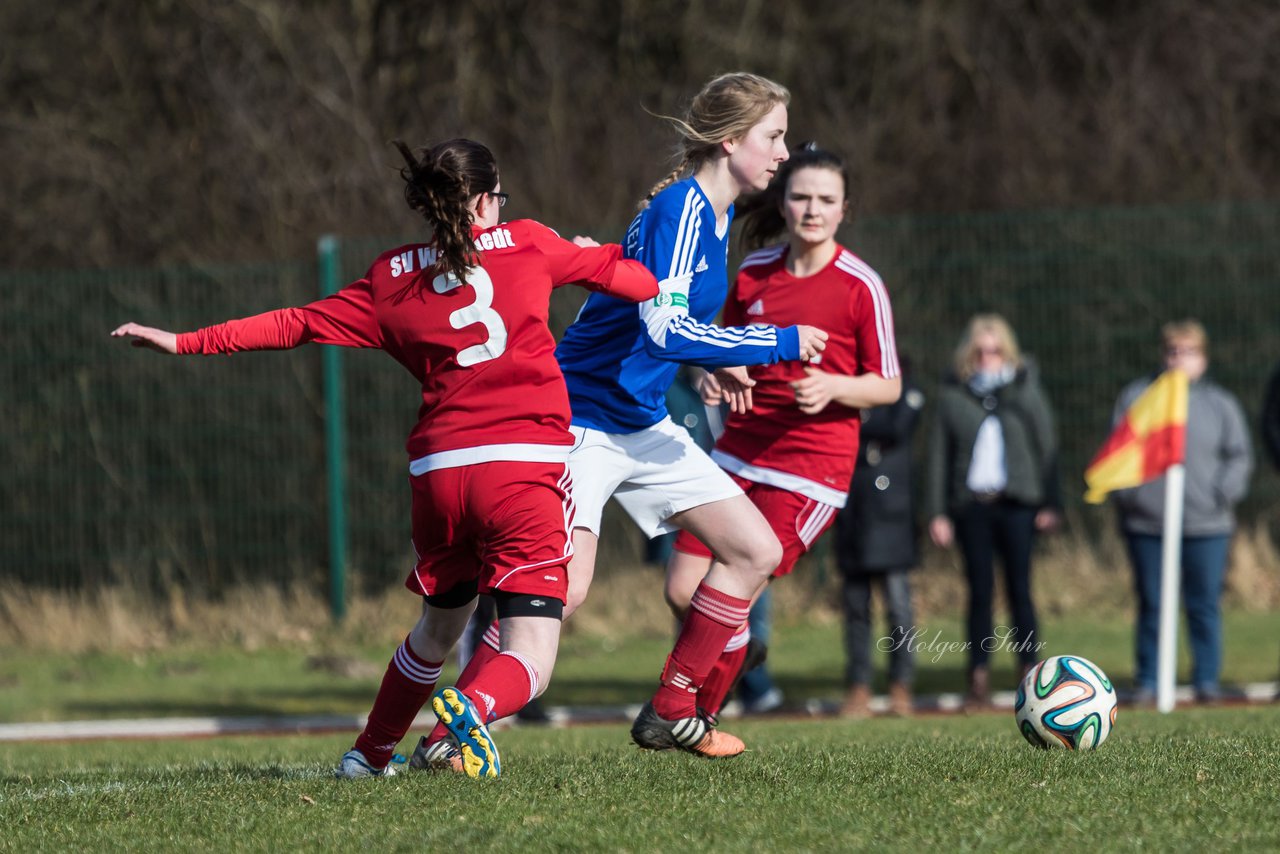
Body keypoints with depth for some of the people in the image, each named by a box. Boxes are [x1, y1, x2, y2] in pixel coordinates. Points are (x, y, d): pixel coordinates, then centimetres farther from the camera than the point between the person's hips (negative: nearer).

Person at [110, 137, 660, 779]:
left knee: (438, 628, 30)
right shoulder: (527, 244, 8)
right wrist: (657, 285, 44)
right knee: (528, 663, -6)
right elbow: (607, 270, 21)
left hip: (438, 472, 3)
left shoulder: (392, 277, 11)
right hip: (524, 464, -3)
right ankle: (472, 708, -37)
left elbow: (297, 324, 10)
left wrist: (188, 342, 17)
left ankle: (370, 754, 40)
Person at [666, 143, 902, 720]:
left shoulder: (861, 286, -8)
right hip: (740, 451, 5)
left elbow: (888, 385, -3)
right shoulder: (753, 273, 6)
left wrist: (833, 387, -22)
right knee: (682, 591, -1)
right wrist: (717, 377, -3)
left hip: (813, 467, -5)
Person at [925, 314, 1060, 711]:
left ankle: (1030, 676, 0)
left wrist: (1050, 503, 1)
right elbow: (939, 455, 8)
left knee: (1020, 590, -4)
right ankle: (979, 682, -1)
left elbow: (1047, 445, 7)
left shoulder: (1025, 388, 7)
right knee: (979, 592, -1)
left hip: (1017, 503, -1)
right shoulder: (953, 394, 7)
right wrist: (937, 512, 2)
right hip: (971, 506, 1)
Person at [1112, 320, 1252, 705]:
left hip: (1207, 525, 0)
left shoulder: (1221, 403, 9)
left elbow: (1239, 456, 8)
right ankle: (1146, 683, 11)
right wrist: (1126, 494, -4)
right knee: (1151, 606, 4)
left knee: (1205, 605, 1)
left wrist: (1224, 494, -6)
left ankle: (1207, 680, 8)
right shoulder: (1136, 396, 8)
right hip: (1147, 525, 0)